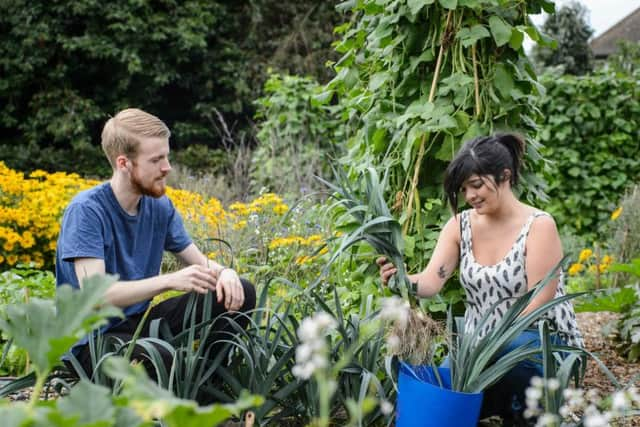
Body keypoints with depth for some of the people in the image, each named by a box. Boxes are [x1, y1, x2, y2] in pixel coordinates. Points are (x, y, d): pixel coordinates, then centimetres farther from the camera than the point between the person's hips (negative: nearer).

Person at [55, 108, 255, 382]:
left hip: (139, 320, 7)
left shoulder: (159, 206, 3)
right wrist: (170, 280, -34)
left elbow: (200, 263, 10)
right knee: (160, 359, -39)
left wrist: (223, 272, -14)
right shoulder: (86, 210, -18)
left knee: (239, 293, -4)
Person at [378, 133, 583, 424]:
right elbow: (431, 281, -11)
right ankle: (507, 403, 5)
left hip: (543, 344, -4)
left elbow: (537, 305, -17)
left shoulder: (539, 226, -13)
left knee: (504, 351, -37)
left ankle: (528, 410, -6)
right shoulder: (460, 225, 1)